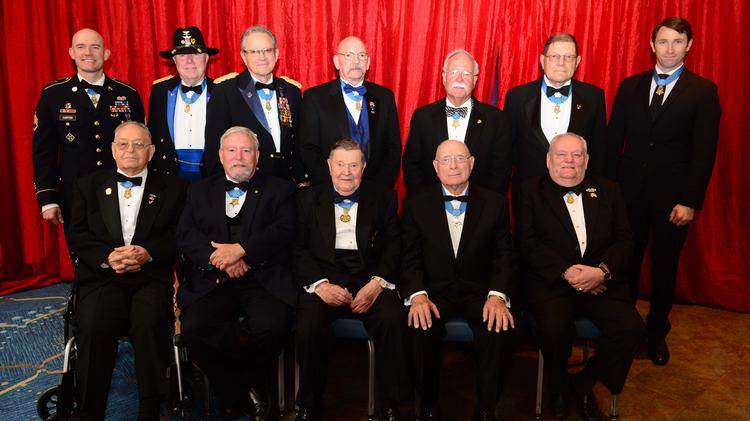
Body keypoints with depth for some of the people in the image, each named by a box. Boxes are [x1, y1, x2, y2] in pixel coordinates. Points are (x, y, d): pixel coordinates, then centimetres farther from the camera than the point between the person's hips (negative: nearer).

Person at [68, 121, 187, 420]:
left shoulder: (172, 188, 15)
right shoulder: (88, 186, 20)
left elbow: (179, 235, 5)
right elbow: (76, 236, 10)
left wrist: (148, 253, -13)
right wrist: (107, 256, -9)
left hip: (151, 277, -1)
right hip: (101, 276, 1)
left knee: (150, 325, -30)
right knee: (93, 327, -28)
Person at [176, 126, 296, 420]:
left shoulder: (279, 190, 14)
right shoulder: (200, 191, 21)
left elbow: (285, 230, -3)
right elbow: (184, 235, 7)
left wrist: (240, 249, -14)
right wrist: (221, 259, -10)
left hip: (263, 280, -2)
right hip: (212, 280, 2)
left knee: (273, 327, -30)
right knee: (193, 329, -26)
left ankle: (250, 384, 4)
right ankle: (246, 395, -2)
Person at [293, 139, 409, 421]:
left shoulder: (383, 198, 12)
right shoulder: (308, 199, 12)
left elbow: (394, 246, 5)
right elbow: (299, 249, 5)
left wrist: (377, 283, -12)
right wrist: (320, 284, -11)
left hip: (369, 277, 0)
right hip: (324, 276, 0)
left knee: (393, 321, -28)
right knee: (307, 325, -27)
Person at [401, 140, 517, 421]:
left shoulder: (495, 203, 5)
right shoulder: (416, 204, 4)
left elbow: (504, 255, 1)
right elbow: (410, 258, -1)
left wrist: (497, 295, -16)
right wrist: (417, 295, -19)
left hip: (479, 290, 1)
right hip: (434, 289, 0)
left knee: (498, 326, -29)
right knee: (422, 326, -30)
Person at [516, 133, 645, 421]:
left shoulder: (608, 190, 16)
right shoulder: (531, 191, 8)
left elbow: (625, 240, 8)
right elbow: (527, 242, -4)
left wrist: (603, 271, -12)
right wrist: (566, 272, -16)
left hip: (602, 281, 3)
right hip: (551, 280, -3)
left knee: (632, 330, -22)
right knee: (555, 328, -32)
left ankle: (584, 384, 7)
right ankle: (558, 387, 4)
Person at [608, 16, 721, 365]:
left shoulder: (703, 91, -1)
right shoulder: (630, 86, 6)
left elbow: (704, 151, -6)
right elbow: (613, 140, 5)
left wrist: (690, 201, -12)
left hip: (673, 196, -1)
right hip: (630, 191, 2)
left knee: (665, 267, 11)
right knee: (626, 262, 8)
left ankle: (657, 331, 29)